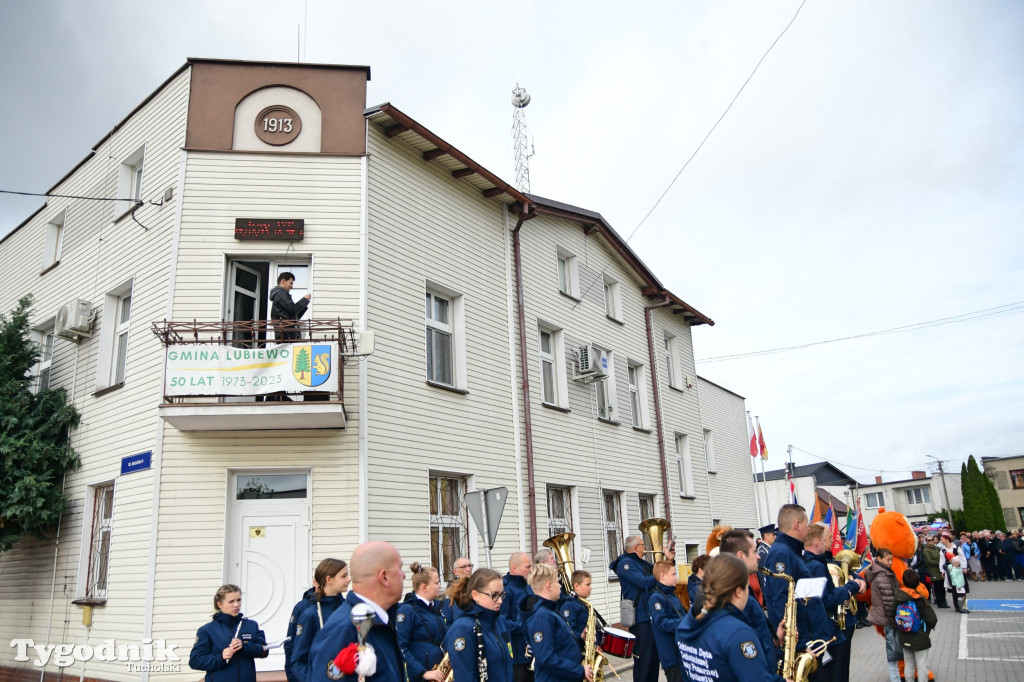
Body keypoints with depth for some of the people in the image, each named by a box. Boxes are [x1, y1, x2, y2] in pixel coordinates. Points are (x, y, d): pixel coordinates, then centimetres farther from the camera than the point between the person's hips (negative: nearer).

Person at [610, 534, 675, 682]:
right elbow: (644, 582, -23)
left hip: (650, 614, 10)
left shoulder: (642, 562, 15)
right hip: (640, 617, -10)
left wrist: (669, 560, 4)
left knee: (654, 655, 18)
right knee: (644, 657, -5)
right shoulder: (625, 564, -14)